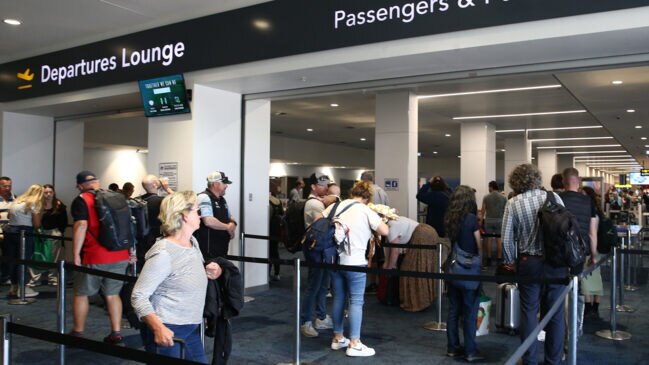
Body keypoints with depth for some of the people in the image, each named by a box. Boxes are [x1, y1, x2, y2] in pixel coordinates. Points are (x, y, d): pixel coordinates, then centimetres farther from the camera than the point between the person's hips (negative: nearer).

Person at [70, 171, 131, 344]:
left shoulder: (81, 201, -3)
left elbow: (81, 225, -16)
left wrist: (76, 254, -13)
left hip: (94, 258, -5)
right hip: (120, 256, 5)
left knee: (81, 294, 13)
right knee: (113, 294, 13)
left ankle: (78, 334, 23)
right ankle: (116, 335, 13)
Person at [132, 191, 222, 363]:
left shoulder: (193, 242, 6)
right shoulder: (163, 253, -20)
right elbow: (139, 296, -19)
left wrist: (213, 272, 3)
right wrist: (158, 328, -31)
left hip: (191, 328, 8)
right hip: (167, 331, -8)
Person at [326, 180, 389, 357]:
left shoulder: (336, 206, 7)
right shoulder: (366, 211, -6)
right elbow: (385, 231, -10)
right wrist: (378, 222, 9)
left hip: (335, 259, 5)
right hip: (354, 262, -5)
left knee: (339, 298, 14)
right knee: (356, 301, 0)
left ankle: (338, 338, 23)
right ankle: (354, 344, 2)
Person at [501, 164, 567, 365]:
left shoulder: (513, 203, -6)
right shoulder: (554, 197, -2)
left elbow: (507, 239, -7)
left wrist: (510, 262, 9)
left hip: (529, 263, -1)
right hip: (557, 263, 1)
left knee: (529, 313, 9)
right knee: (556, 314, 11)